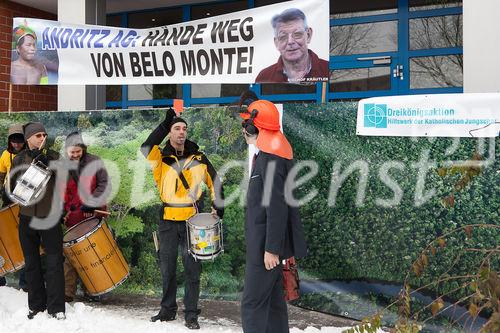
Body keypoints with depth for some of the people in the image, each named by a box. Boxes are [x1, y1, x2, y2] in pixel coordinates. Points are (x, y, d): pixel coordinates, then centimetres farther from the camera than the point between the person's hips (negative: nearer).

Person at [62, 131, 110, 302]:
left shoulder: (94, 162, -1)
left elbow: (105, 185, -4)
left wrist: (91, 201, -15)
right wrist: (60, 211, -4)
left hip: (95, 213, 0)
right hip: (74, 216, 1)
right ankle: (68, 292, 0)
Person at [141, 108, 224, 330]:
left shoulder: (199, 158, 4)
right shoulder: (160, 159, 1)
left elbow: (214, 182, 12)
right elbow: (146, 148, -21)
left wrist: (217, 207, 3)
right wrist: (165, 123, -22)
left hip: (192, 220, 0)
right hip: (168, 221, 0)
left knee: (192, 268, 2)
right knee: (167, 268, 11)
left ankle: (191, 314, 12)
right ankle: (168, 310, 26)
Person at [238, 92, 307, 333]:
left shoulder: (269, 157, -18)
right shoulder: (269, 154, 15)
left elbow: (277, 207, -23)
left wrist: (271, 248, -23)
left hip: (266, 248, -10)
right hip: (266, 245, 10)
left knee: (253, 306, -6)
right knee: (273, 302, 16)